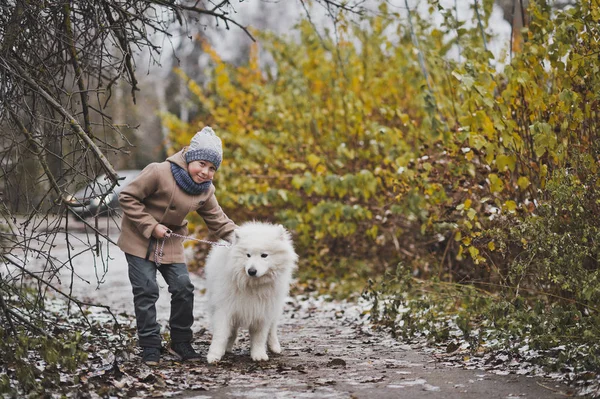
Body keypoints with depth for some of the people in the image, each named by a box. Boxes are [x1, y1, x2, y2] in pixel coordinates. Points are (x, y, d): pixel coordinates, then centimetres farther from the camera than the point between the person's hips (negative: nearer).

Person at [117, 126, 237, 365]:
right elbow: (127, 197, -19)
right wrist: (151, 226, -22)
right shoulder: (159, 172, -23)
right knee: (146, 291, -7)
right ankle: (150, 346, 4)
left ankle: (180, 342, 14)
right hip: (139, 239, -5)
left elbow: (218, 221, 5)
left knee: (184, 288, -2)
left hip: (170, 242, 5)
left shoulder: (205, 191, -4)